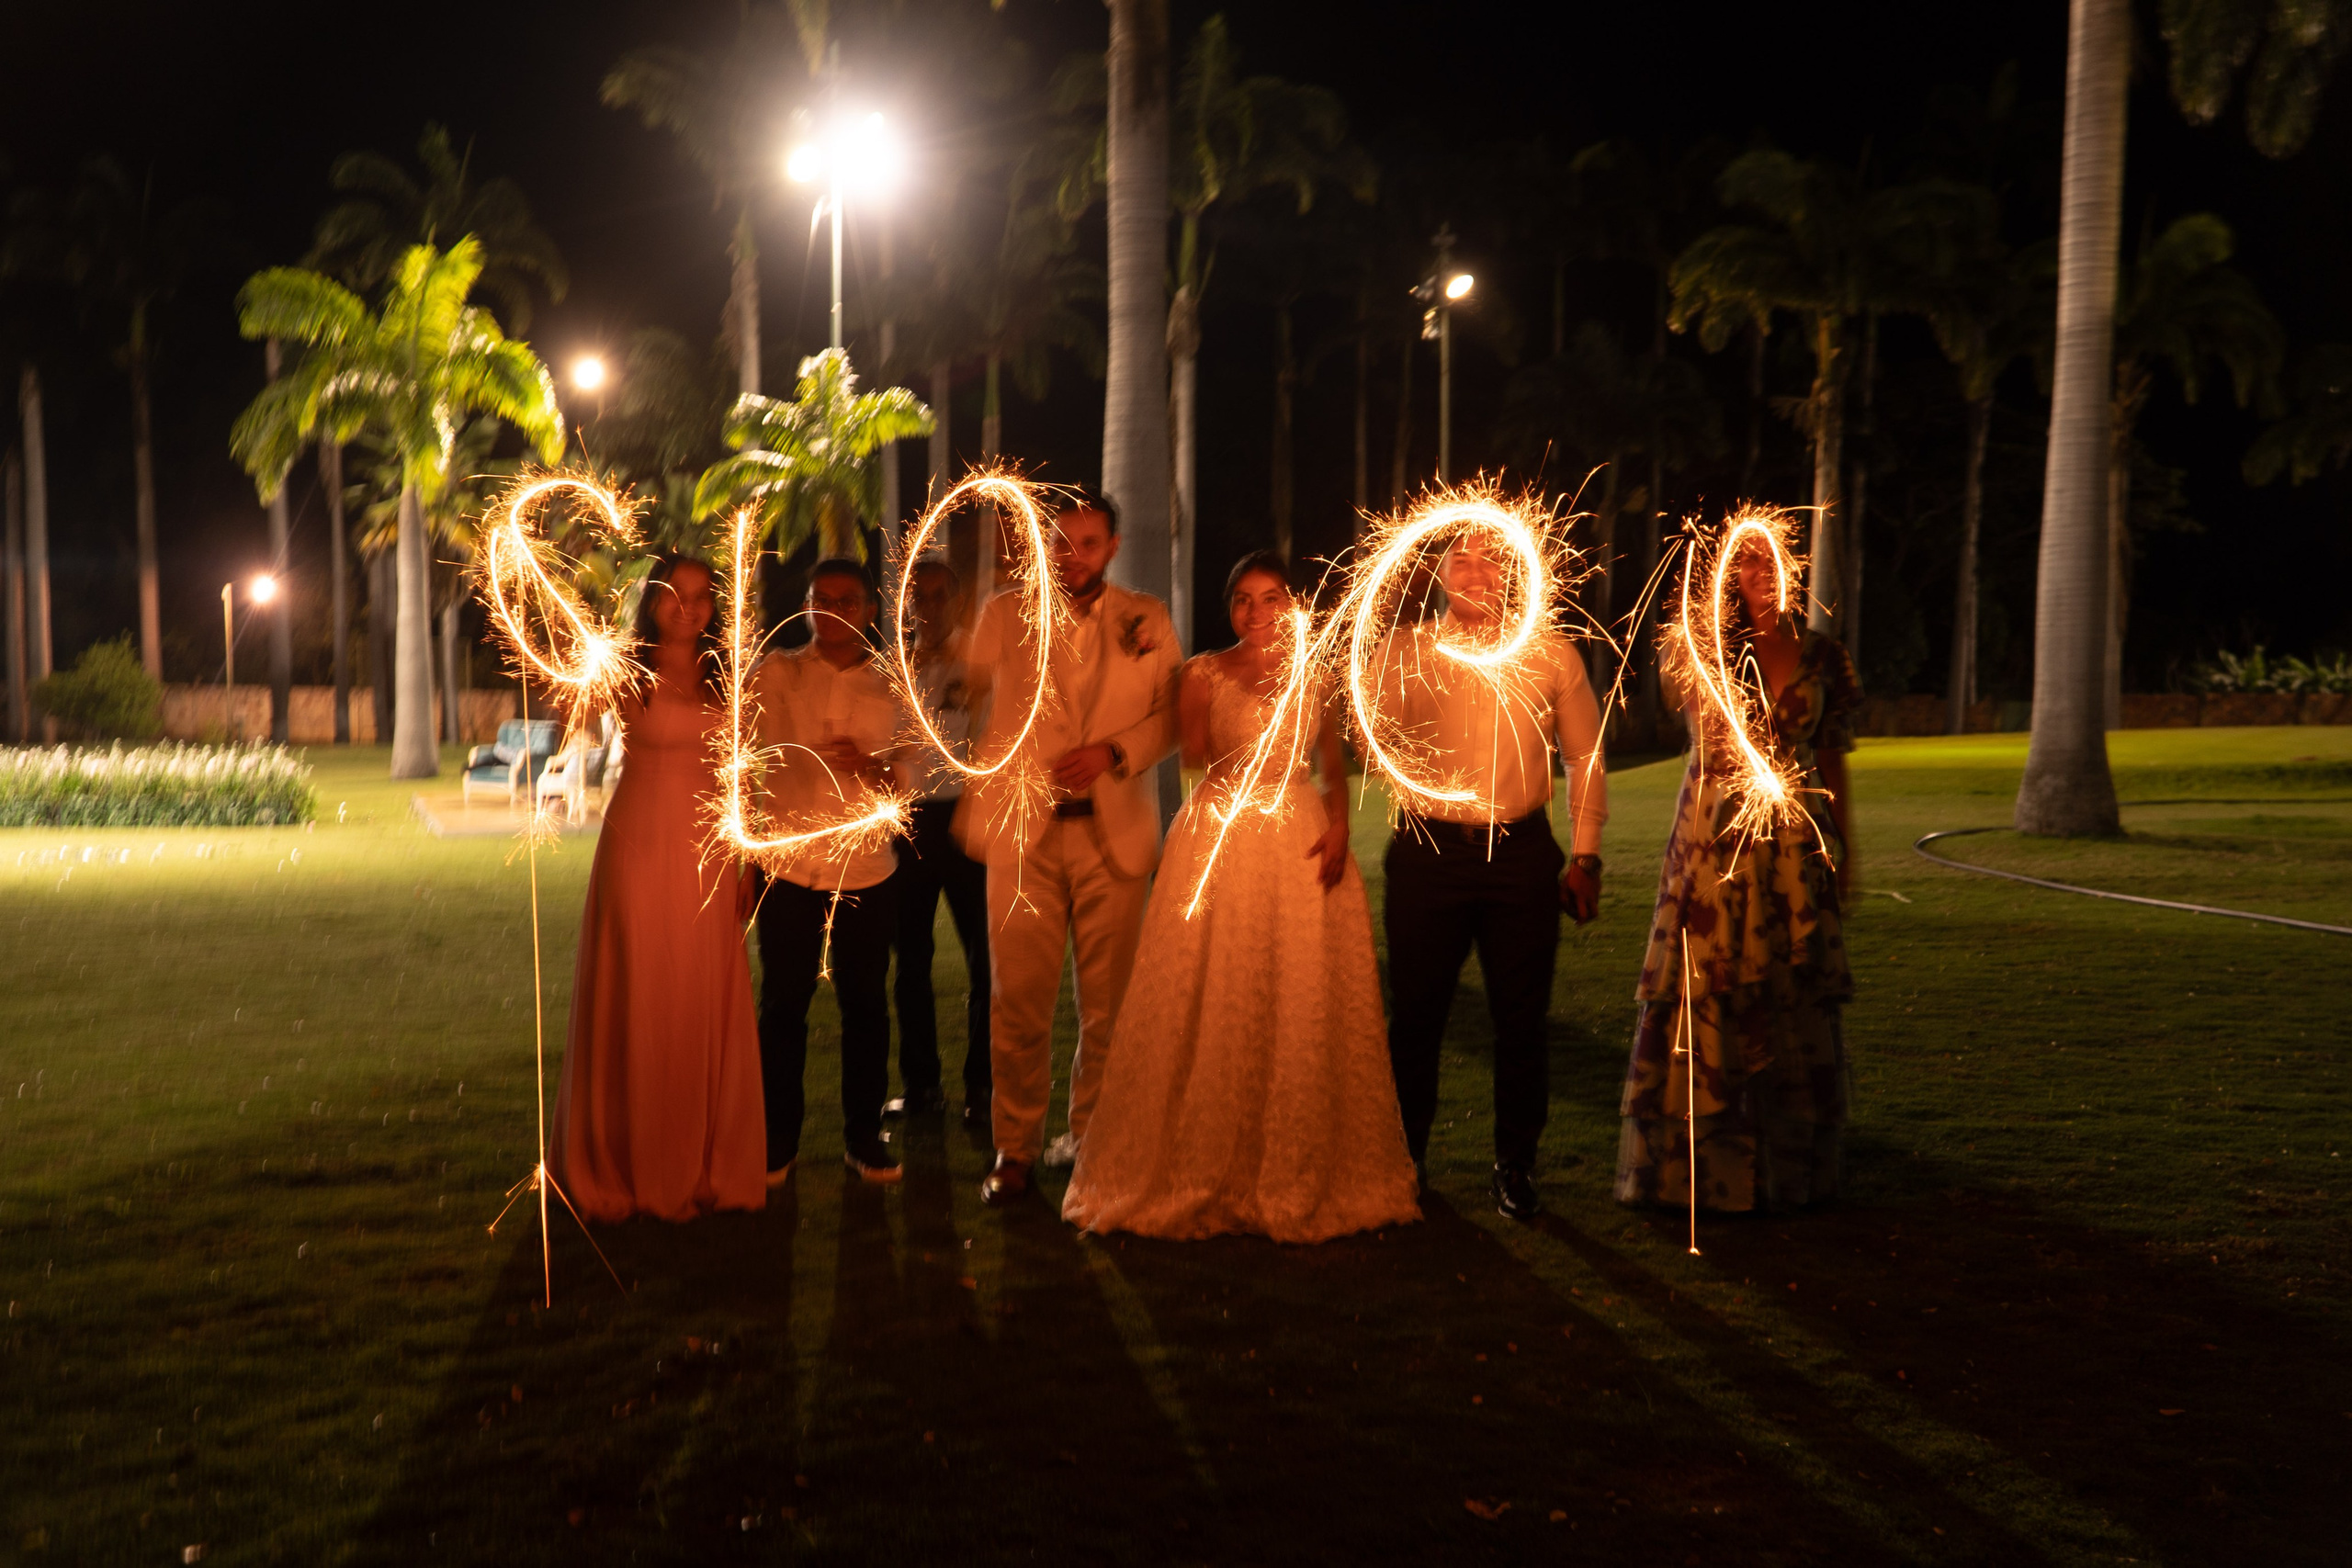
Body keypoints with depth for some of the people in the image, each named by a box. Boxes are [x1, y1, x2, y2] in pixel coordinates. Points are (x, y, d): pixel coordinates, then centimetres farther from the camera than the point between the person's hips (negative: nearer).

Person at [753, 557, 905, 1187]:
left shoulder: (887, 689, 8)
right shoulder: (775, 675, 3)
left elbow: (898, 784, 11)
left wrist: (868, 764, -12)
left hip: (866, 874, 1)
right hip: (788, 871, -1)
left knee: (866, 1006, 6)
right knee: (783, 1006, 4)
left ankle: (863, 1135, 20)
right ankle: (778, 1141, 16)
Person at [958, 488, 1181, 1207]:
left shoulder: (1147, 620, 9)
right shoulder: (1004, 614, 8)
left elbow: (1171, 714, 8)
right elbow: (960, 701, 15)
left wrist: (1114, 753, -9)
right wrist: (972, 806, 8)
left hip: (1114, 831, 1)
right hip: (1022, 831, -1)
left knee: (1109, 999, 4)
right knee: (1018, 998, -3)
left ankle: (1090, 1135, 21)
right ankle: (1015, 1148, 9)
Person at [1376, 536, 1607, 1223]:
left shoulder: (1550, 654, 8)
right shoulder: (1404, 650, 7)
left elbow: (1585, 756, 11)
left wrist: (1585, 857, 6)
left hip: (1522, 852, 0)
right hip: (1428, 851, 0)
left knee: (1521, 1018, 4)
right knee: (1416, 1011, 5)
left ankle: (1515, 1166, 20)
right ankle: (1404, 1160, 22)